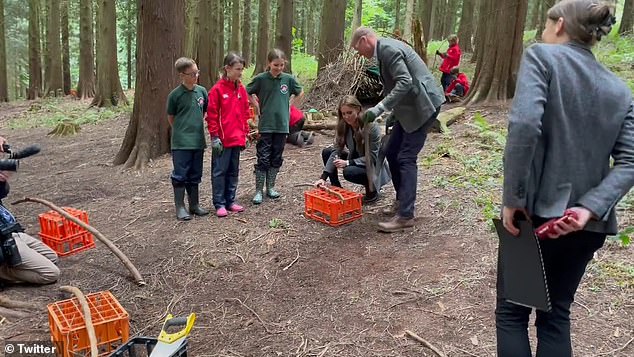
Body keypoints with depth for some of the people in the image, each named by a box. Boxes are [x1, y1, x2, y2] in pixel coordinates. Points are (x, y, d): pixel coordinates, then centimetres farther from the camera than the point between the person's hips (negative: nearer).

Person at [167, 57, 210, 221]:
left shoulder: (202, 91, 3)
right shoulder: (175, 94, -7)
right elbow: (171, 117, 4)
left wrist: (197, 125, 12)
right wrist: (181, 130, 5)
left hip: (198, 141, 4)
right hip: (181, 142, -4)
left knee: (195, 175, 13)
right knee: (180, 175, 1)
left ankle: (194, 204, 24)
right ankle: (180, 207, 11)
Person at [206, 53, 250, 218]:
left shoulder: (241, 89, 9)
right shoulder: (217, 89, -8)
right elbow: (212, 115, -9)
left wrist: (245, 134, 12)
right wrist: (214, 136, -11)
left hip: (237, 139, 6)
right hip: (222, 139, -6)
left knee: (233, 171, 13)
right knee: (219, 171, 2)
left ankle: (230, 201, 23)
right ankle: (219, 204, 9)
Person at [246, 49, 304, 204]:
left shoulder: (288, 79, 1)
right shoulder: (261, 78, -5)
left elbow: (300, 93, 17)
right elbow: (247, 93, 6)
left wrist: (290, 107, 9)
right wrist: (258, 107, 0)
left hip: (282, 124, 3)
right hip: (265, 125, -3)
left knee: (276, 159, 11)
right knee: (263, 159, -3)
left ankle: (270, 187, 23)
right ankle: (259, 190, 4)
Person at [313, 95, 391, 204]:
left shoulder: (372, 127, -25)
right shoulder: (343, 126, -9)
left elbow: (372, 157, -23)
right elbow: (336, 151, -13)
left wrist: (348, 162, -32)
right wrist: (323, 177, -22)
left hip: (373, 166, -6)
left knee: (349, 172, -33)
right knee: (326, 152, -5)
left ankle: (372, 192, -5)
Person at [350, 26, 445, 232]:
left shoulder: (388, 49, -16)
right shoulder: (385, 49, 15)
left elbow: (405, 82, -26)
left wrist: (379, 108, -29)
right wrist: (393, 113, 21)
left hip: (422, 105, -10)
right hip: (410, 106, 10)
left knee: (406, 158, -11)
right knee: (391, 153, 12)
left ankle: (405, 216, -7)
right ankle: (402, 200, 25)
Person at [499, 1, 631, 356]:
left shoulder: (542, 56, -6)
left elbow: (525, 125, -23)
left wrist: (513, 199, -18)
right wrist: (590, 207, -13)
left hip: (538, 210, -6)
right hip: (586, 222, 6)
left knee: (512, 312, 10)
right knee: (556, 315, 19)